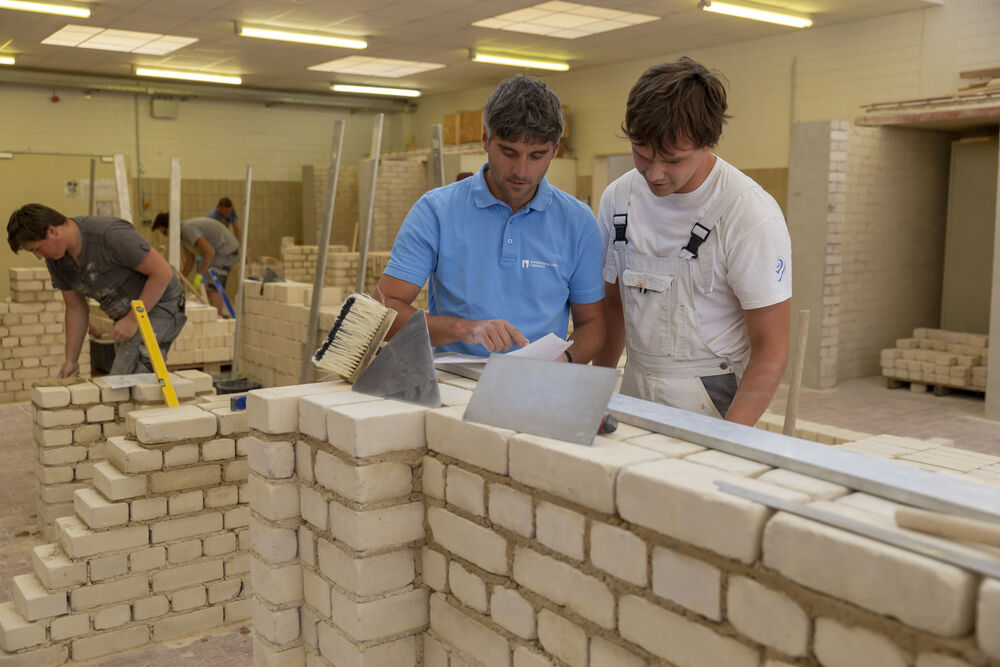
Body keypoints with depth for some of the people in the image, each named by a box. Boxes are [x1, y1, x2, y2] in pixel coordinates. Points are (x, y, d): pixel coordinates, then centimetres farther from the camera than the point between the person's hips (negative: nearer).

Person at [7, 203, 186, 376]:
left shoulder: (111, 234, -27)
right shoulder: (55, 259, -2)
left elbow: (163, 272, -24)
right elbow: (76, 308, 9)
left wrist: (133, 319, -22)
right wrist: (71, 360, 8)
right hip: (128, 315, 8)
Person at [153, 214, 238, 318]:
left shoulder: (188, 229, -23)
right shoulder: (181, 236, 9)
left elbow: (209, 252, -30)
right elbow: (189, 261, 17)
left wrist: (199, 275, -28)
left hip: (226, 250, -10)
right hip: (217, 252, 10)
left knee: (213, 288, -18)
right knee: (205, 287, 11)